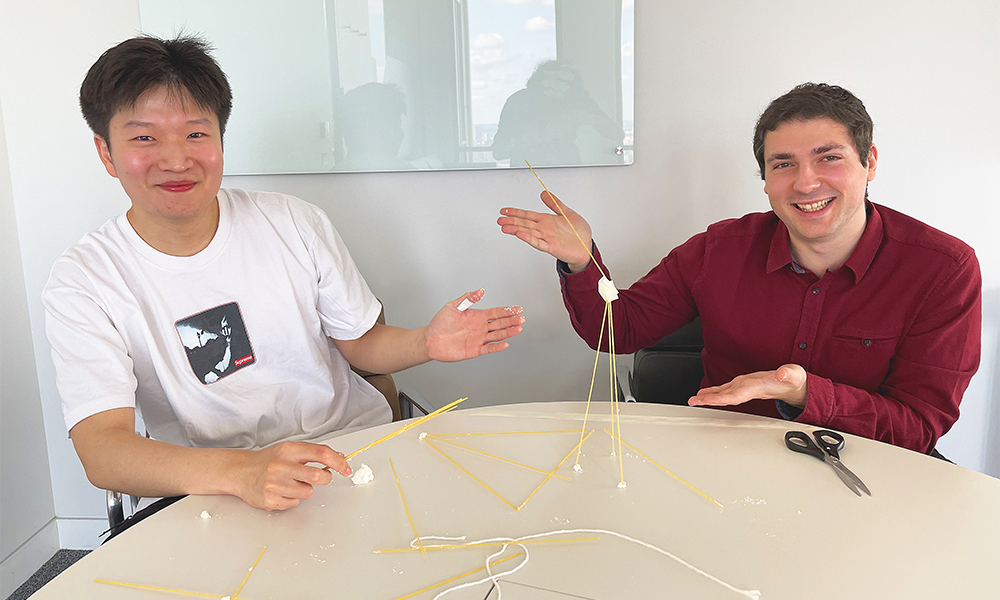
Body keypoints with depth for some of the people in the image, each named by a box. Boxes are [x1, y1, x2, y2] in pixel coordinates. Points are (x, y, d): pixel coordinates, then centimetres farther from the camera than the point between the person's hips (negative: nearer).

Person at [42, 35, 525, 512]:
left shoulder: (294, 224, -1)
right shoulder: (83, 283, -7)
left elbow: (360, 344, 8)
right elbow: (101, 449, -18)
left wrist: (426, 343, -15)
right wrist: (240, 471, -37)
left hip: (355, 448, 1)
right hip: (209, 493, 0)